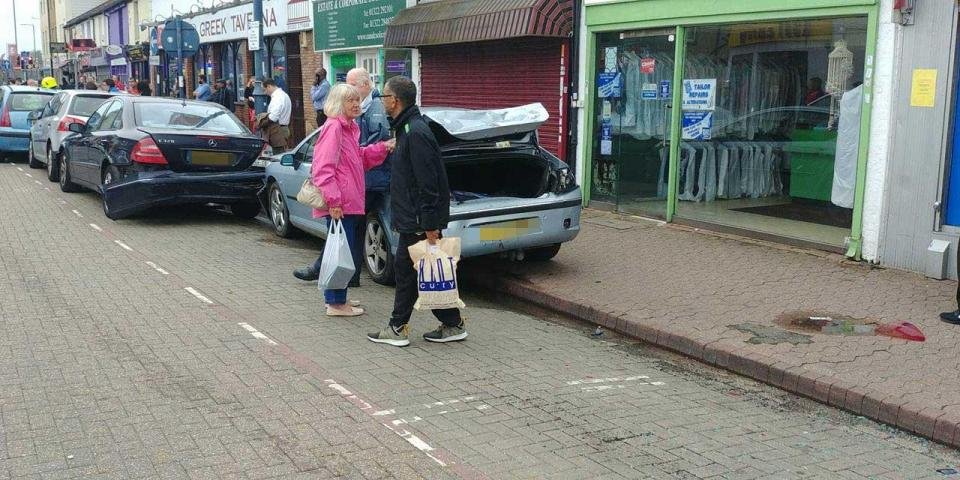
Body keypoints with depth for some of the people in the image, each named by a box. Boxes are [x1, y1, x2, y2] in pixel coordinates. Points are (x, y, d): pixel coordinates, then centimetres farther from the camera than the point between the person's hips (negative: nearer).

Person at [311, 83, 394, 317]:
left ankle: (336, 299, 26)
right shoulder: (333, 127, -13)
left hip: (349, 202, 10)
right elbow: (323, 168, -20)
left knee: (348, 250, 16)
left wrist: (383, 147, 11)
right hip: (339, 204, -10)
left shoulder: (349, 128, 18)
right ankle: (336, 304, 4)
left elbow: (360, 159, 26)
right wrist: (333, 200, -24)